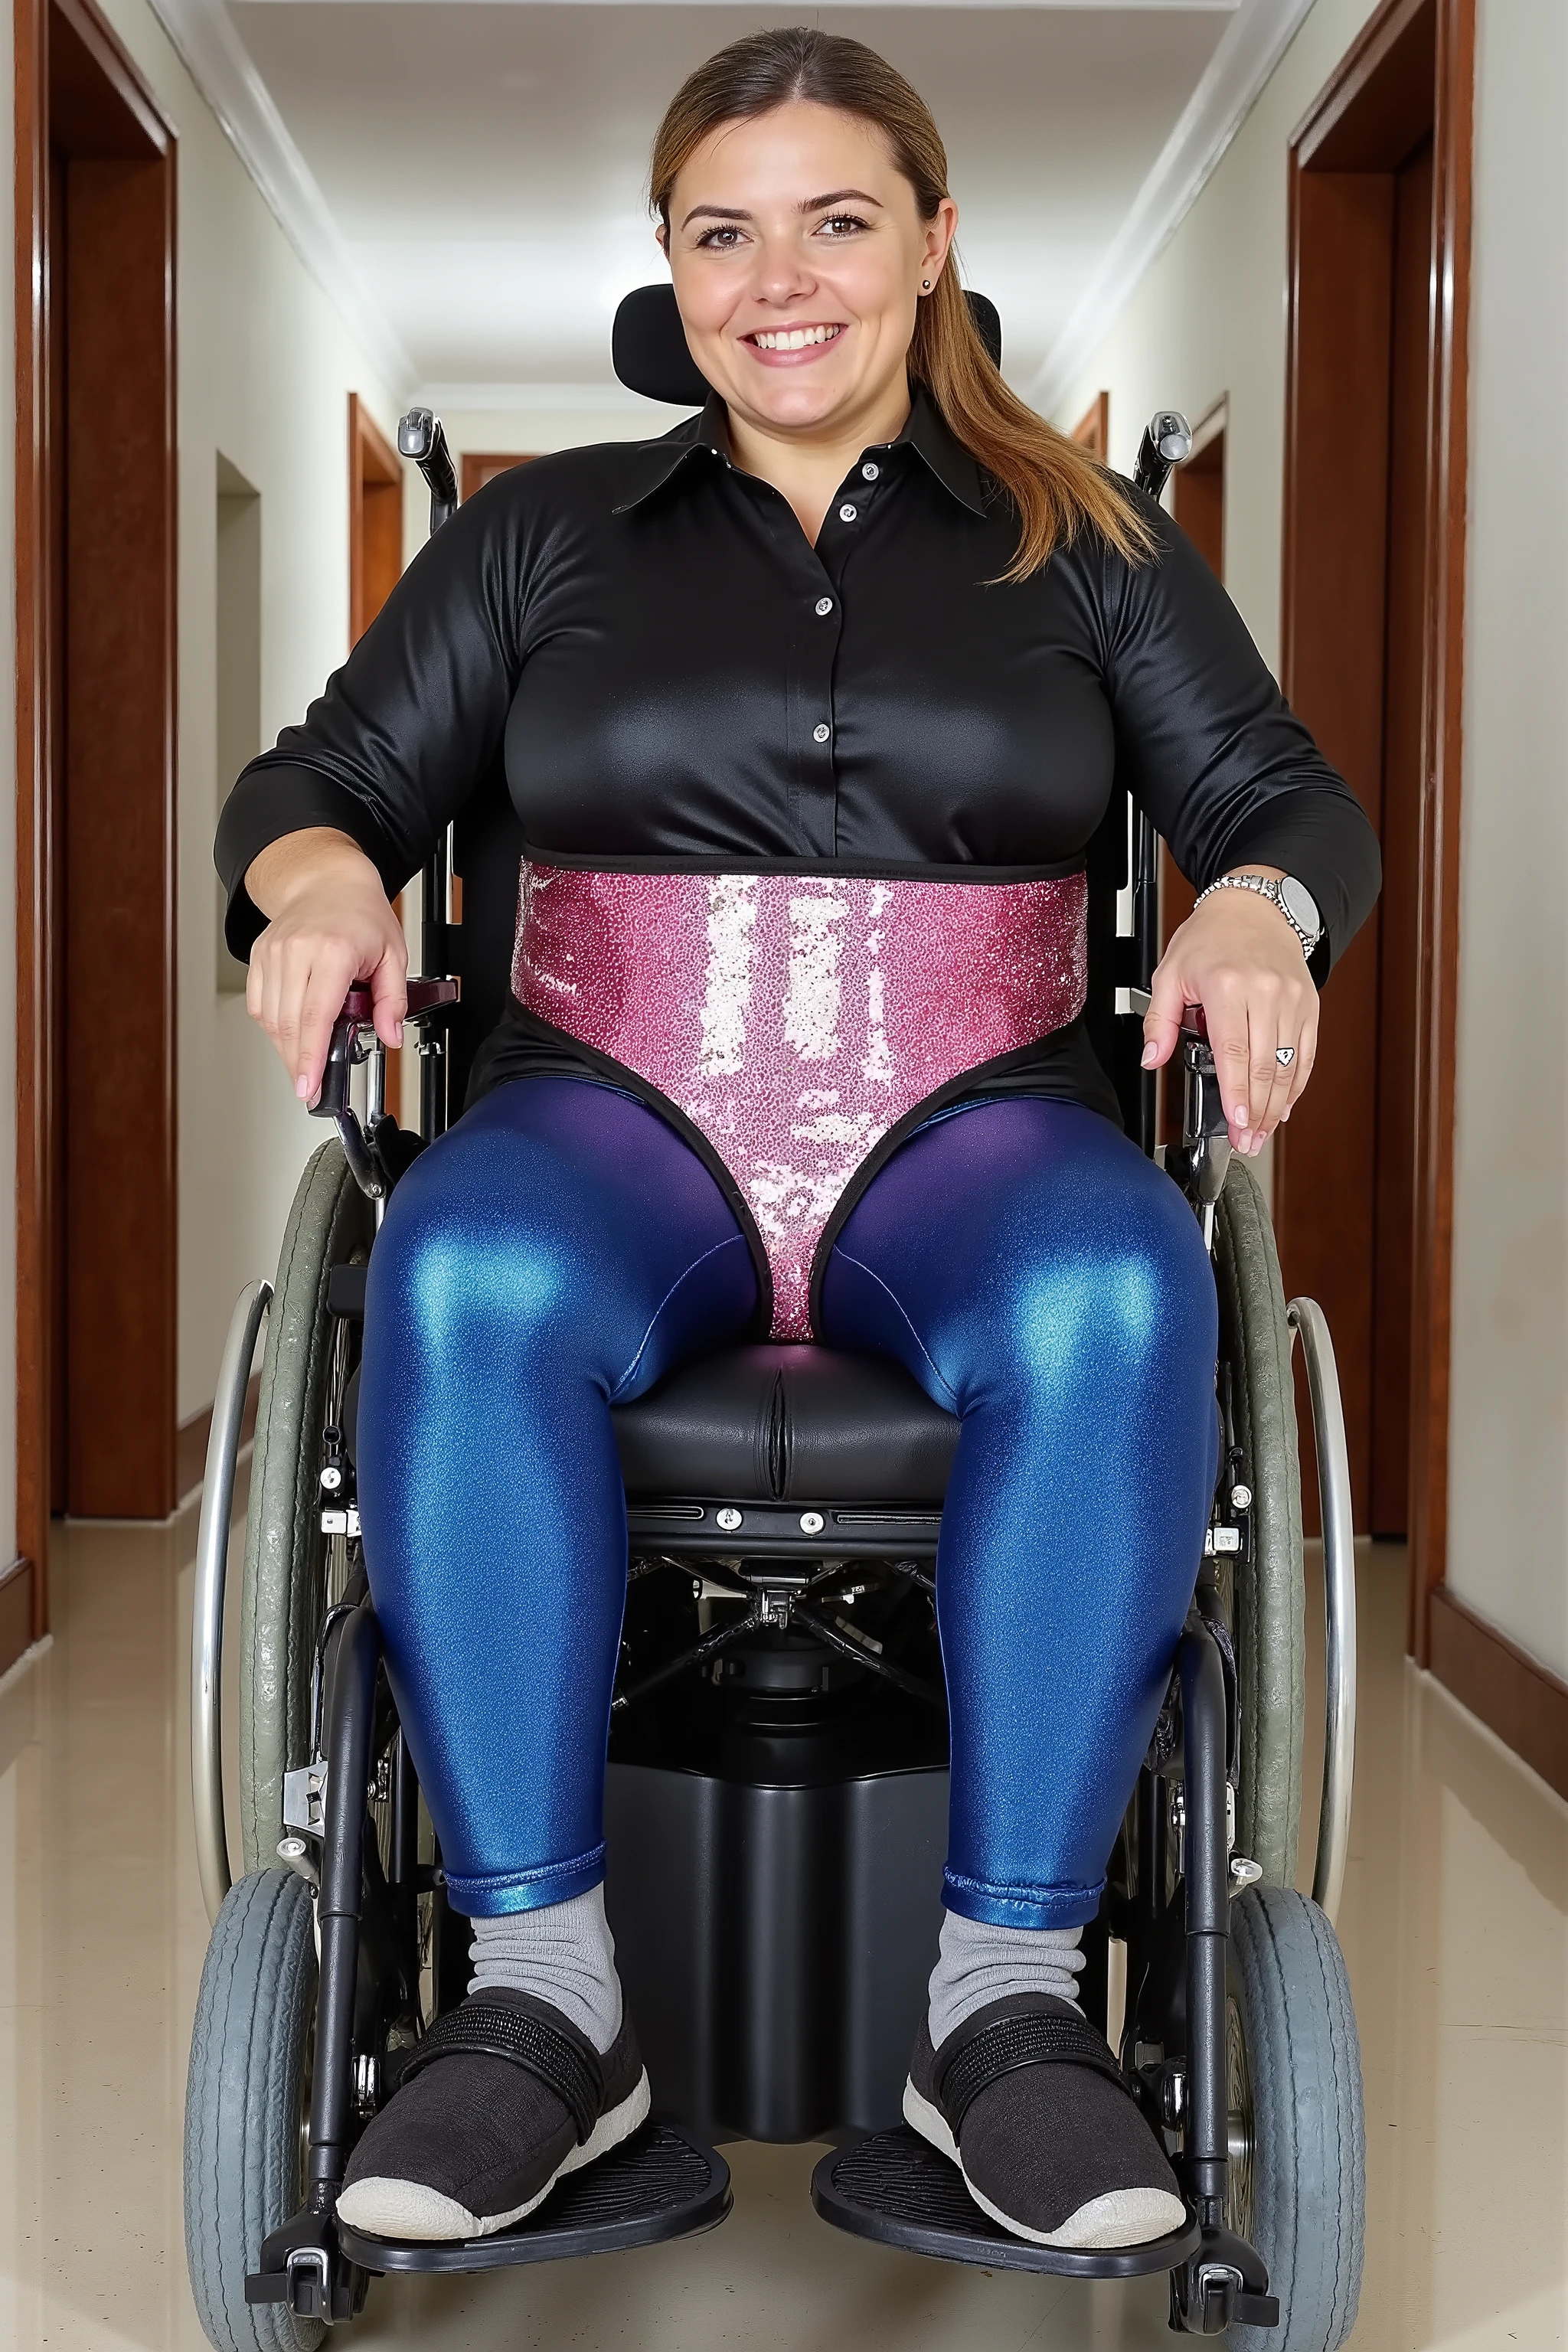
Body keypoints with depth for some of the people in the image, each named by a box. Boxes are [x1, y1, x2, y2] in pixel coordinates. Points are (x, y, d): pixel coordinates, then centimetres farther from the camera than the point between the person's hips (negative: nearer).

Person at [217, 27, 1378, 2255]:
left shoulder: (1084, 544, 19)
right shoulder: (545, 530, 20)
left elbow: (1281, 794, 12)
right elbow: (330, 772, 17)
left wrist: (1259, 907, -12)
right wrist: (323, 878, -8)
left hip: (972, 1132, 0)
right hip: (615, 1117, 1)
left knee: (1112, 1301, -37)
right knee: (465, 1281, -36)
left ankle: (1006, 1983, -29)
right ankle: (546, 1987, -29)